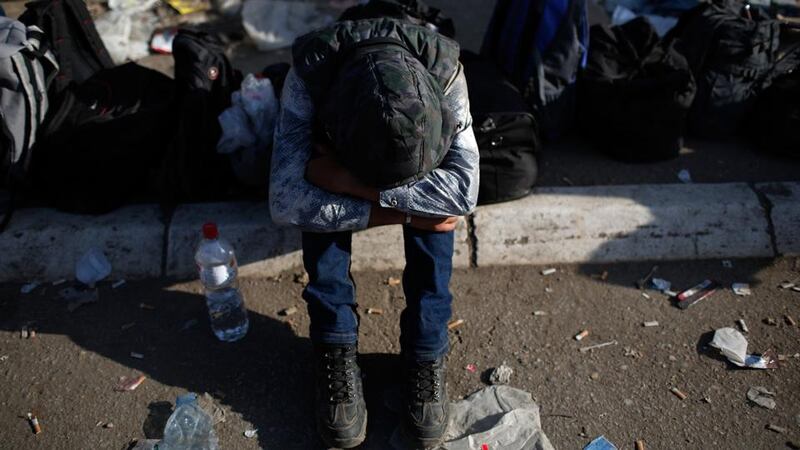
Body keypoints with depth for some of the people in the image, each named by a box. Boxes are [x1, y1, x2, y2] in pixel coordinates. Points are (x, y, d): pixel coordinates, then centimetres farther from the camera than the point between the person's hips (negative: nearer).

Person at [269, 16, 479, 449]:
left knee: (437, 198, -32)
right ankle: (336, 355, -20)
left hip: (418, 158, 0)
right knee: (319, 206, -33)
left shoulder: (443, 69, -37)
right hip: (336, 152, 0)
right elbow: (285, 201, -40)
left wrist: (352, 183, -44)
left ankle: (426, 357, -20)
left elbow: (463, 191, -42)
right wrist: (400, 212, -41)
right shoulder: (309, 73, -38)